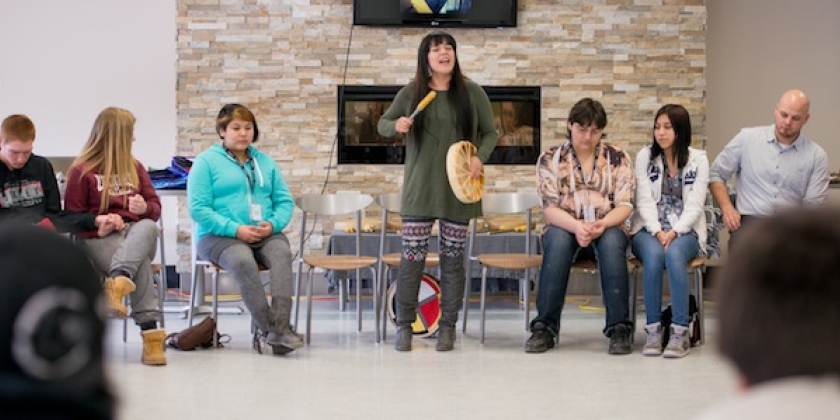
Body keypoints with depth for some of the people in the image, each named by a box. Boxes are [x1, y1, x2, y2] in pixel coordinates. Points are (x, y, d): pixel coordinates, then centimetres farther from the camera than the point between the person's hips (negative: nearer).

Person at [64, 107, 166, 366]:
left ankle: (118, 282, -60)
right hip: (99, 239, -4)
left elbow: (155, 208, 18)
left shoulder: (135, 167, 20)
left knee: (148, 227, -37)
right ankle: (150, 332, -45)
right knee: (140, 264, -37)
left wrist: (145, 208, -6)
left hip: (136, 233, 4)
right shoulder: (82, 171, 4)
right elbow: (72, 217, 3)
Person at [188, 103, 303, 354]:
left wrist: (273, 224, -8)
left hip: (265, 235, 3)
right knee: (243, 260, -37)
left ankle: (280, 327, -43)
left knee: (282, 254, -31)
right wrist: (235, 229, -16)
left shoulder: (265, 162, 21)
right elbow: (198, 209, -5)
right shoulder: (206, 162, 6)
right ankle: (269, 327, -38)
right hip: (219, 236, -3)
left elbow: (285, 201, 15)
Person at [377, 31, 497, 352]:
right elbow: (382, 124, 10)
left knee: (453, 258, 5)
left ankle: (448, 327, 15)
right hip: (420, 189, 0)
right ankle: (404, 325, 9)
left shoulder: (472, 93, 1)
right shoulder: (411, 93, 1)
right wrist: (396, 125, -13)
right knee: (412, 257, -2)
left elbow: (490, 132, 6)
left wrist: (480, 157, -12)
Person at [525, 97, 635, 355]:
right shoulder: (550, 159, 1)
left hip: (607, 230, 0)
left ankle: (619, 329, -33)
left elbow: (625, 205, -4)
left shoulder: (618, 158, 3)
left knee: (612, 240, -34)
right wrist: (576, 226, -28)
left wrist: (602, 224, -26)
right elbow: (550, 207, -8)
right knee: (558, 238, -35)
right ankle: (544, 327, -31)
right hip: (565, 229, 0)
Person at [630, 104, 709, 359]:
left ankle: (680, 332, -34)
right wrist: (658, 232, -17)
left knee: (674, 254, -36)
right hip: (649, 230, 1)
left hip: (685, 231, -1)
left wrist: (674, 232, -19)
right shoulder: (645, 156, 7)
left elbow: (694, 205, -3)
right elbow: (644, 201, -1)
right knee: (654, 254, -35)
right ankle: (653, 330, -29)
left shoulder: (698, 159, 4)